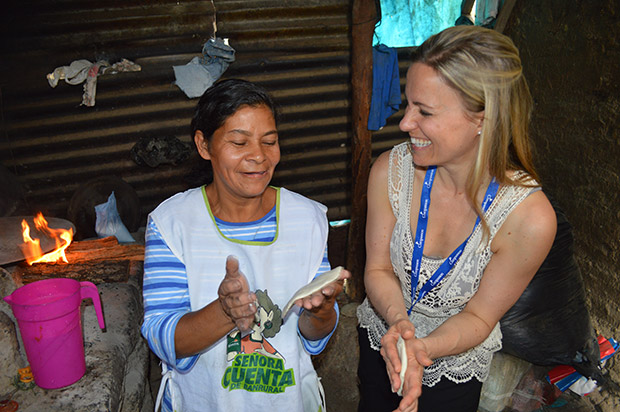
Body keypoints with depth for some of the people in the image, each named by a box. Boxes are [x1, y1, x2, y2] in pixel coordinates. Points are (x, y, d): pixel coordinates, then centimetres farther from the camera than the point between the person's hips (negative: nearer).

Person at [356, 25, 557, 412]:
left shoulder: (530, 217, -33)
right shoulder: (391, 170, -24)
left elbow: (479, 315, -19)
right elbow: (378, 268, -12)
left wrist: (423, 349, -37)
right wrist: (398, 319, -32)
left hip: (455, 369, -3)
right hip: (379, 339, 3)